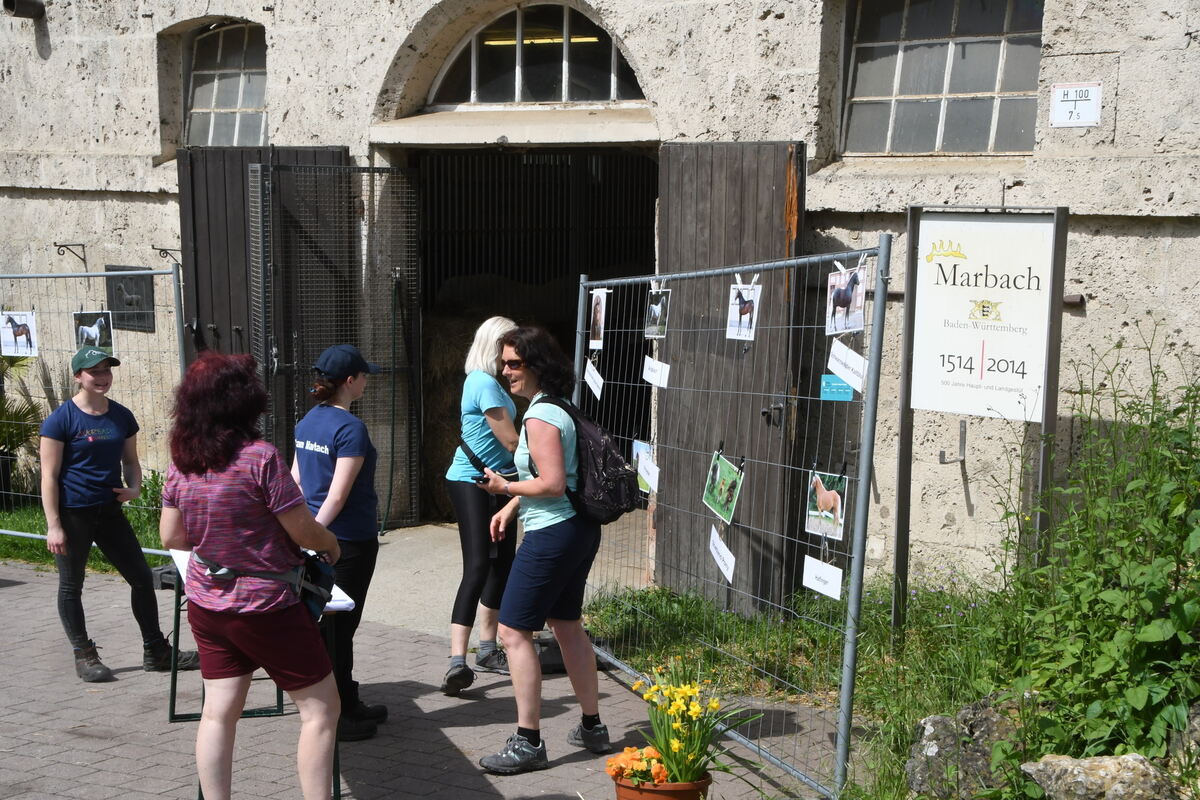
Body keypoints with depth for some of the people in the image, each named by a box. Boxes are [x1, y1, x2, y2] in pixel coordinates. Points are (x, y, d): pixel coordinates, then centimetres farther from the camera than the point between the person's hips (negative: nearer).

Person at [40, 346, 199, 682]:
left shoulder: (121, 416, 6)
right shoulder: (61, 420, -10)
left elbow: (130, 461, 17)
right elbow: (49, 475, -11)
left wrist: (134, 487, -5)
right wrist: (53, 525, -15)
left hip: (109, 511, 6)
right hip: (72, 515, -5)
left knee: (141, 577, 6)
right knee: (71, 586, 6)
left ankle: (156, 652, 18)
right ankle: (84, 656, 20)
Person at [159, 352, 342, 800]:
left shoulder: (182, 463, 0)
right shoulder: (260, 458, -19)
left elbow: (171, 535, 8)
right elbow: (304, 531, -16)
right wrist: (331, 544, 4)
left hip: (207, 606, 7)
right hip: (266, 608, -7)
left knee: (218, 713, 12)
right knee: (320, 709, 4)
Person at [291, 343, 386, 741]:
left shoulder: (308, 421, 8)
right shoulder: (351, 428, -17)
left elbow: (296, 480, 12)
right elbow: (339, 494, -21)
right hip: (349, 540, -8)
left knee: (333, 624, 17)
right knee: (339, 627, 0)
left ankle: (348, 704, 29)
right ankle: (335, 718, 10)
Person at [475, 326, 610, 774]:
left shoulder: (540, 418, -19)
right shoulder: (556, 408, 12)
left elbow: (553, 484, -25)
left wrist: (506, 488, -11)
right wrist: (511, 507, 14)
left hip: (553, 534, -11)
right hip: (579, 530, 11)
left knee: (514, 632, -4)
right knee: (567, 624, 21)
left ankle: (528, 743, -1)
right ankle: (592, 727, 30)